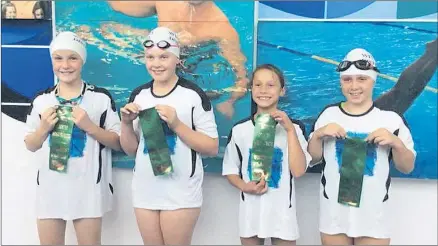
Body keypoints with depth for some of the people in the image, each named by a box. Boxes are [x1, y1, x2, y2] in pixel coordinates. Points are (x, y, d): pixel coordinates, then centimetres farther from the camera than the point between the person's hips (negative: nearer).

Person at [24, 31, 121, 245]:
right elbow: (30, 146, 11)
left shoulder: (101, 97, -5)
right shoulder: (41, 100, 3)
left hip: (88, 188, -3)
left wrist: (89, 126, -17)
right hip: (50, 187, 3)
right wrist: (44, 128, -8)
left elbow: (118, 143, -3)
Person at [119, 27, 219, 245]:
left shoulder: (193, 94, -9)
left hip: (181, 193, -4)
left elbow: (212, 148, -10)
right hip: (144, 191, 5)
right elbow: (131, 150, 11)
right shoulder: (138, 95, 5)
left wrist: (177, 124, -20)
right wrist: (126, 123, -7)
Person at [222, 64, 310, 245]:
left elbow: (298, 171, -14)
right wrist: (245, 186, -13)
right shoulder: (239, 129, -2)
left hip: (282, 212, -1)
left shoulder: (294, 127, -6)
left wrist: (290, 130, -19)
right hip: (251, 211, 2)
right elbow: (229, 169, 6)